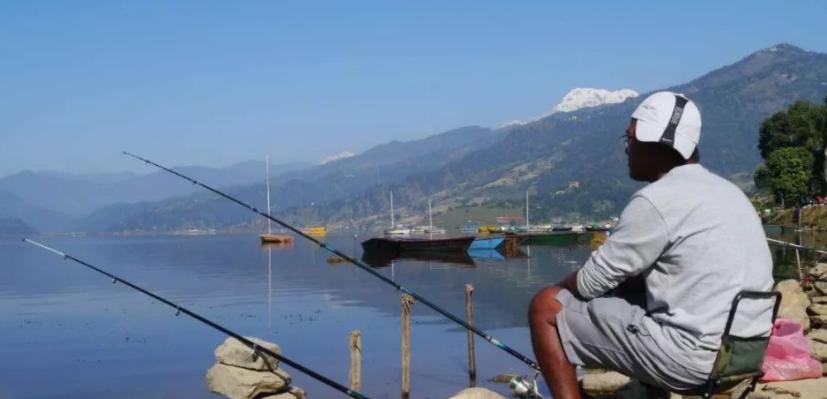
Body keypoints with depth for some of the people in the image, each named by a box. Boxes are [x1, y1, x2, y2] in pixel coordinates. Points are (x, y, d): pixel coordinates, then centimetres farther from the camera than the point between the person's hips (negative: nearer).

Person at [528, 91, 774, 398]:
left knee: (546, 307, 1)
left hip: (692, 356, -9)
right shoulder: (727, 191, 13)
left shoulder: (656, 200, -14)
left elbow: (591, 283, -7)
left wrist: (561, 287, 15)